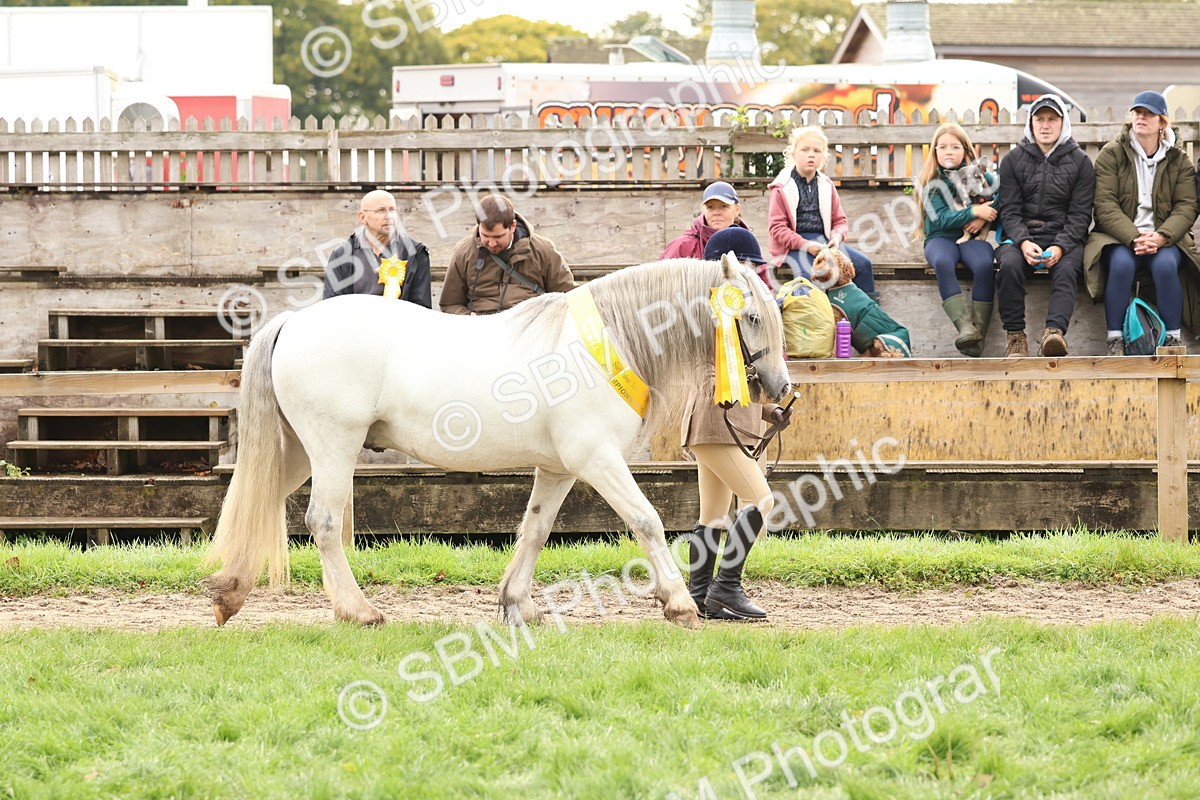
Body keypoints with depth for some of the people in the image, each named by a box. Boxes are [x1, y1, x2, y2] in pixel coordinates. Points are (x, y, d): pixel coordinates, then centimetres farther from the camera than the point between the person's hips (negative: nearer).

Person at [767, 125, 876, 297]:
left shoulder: (827, 186, 14)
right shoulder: (782, 187, -1)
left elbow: (840, 220, 17)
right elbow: (777, 227, -6)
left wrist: (837, 237, -8)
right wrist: (805, 245, -18)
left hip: (824, 241, 5)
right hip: (795, 244, -5)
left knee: (863, 264, -12)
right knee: (810, 275, -35)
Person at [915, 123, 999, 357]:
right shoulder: (930, 182, 6)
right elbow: (941, 219, -6)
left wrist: (983, 219, -11)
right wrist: (973, 212, -16)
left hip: (972, 236, 1)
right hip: (941, 238, -1)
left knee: (984, 265, -34)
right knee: (942, 263, -37)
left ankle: (979, 333, -36)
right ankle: (965, 327, -48)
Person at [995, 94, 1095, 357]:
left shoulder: (1080, 162, 7)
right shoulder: (1013, 160, 9)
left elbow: (1080, 214, 1)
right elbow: (1009, 211, 3)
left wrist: (1060, 247, -17)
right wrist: (1023, 243, -17)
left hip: (1066, 237, -1)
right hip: (1022, 236, 1)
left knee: (1066, 269, -33)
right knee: (1009, 264, -32)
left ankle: (1054, 332, -52)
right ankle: (1015, 335, -29)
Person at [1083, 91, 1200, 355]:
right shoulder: (1111, 154, 3)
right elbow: (1105, 205, -7)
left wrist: (1160, 237, -21)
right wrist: (1133, 238, -23)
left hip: (1164, 237, 1)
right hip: (1119, 235, -1)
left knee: (1165, 264, -33)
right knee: (1121, 263, -35)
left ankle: (1173, 340, -23)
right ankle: (1115, 341, -28)